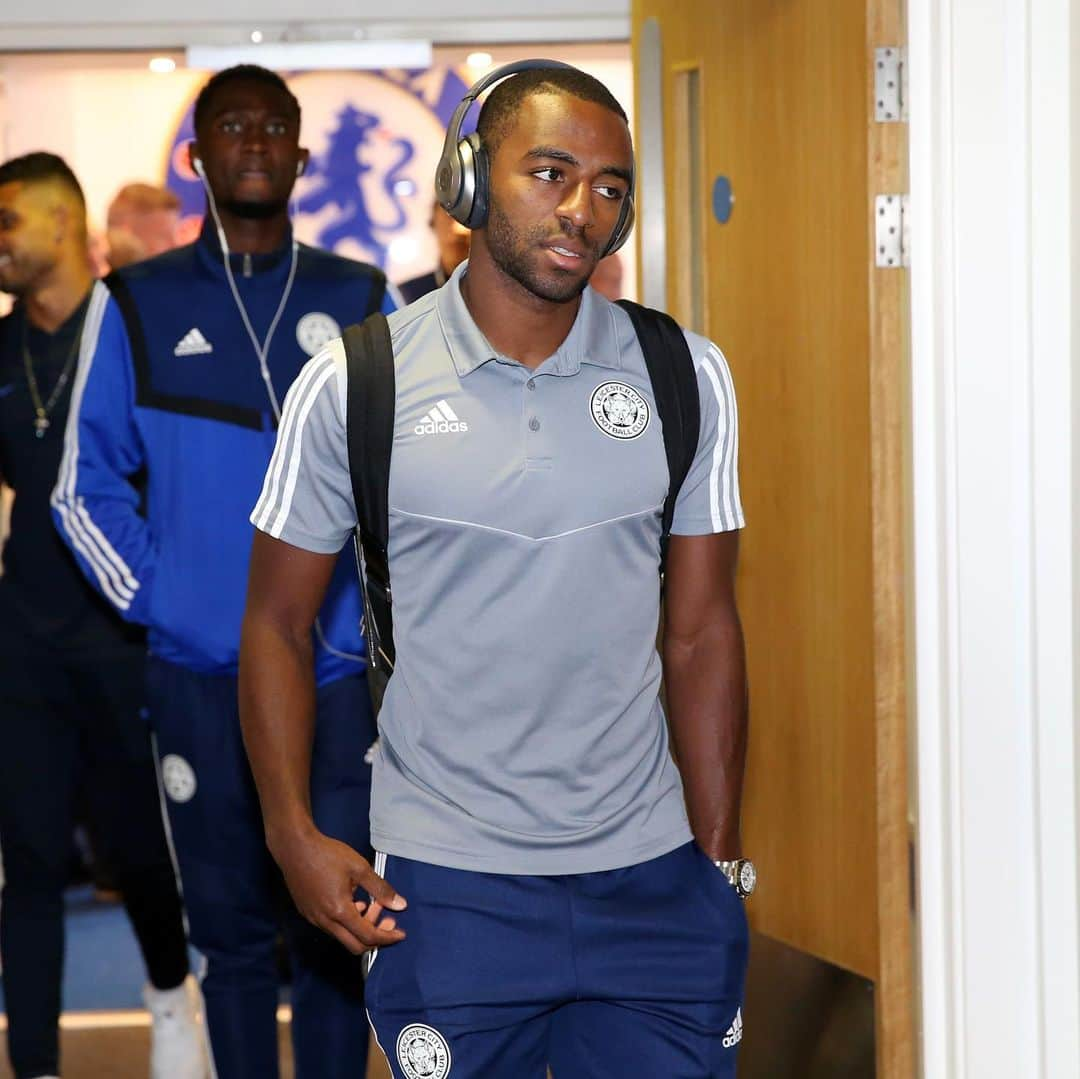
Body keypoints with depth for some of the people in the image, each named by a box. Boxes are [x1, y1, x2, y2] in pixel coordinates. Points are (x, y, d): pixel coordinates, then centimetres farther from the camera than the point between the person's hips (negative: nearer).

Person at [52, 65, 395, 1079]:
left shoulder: (361, 302, 7)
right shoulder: (136, 306, 5)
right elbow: (85, 487, 7)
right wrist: (152, 603, -3)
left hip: (341, 668, 0)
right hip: (201, 678, 0)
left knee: (336, 928, 1)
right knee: (233, 930, 6)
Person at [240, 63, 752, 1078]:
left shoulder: (685, 377, 2)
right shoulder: (350, 386, -3)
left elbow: (700, 632, 6)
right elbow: (277, 622, 3)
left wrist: (720, 859, 5)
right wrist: (295, 837, -5)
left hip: (650, 879, 2)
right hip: (445, 888, -2)